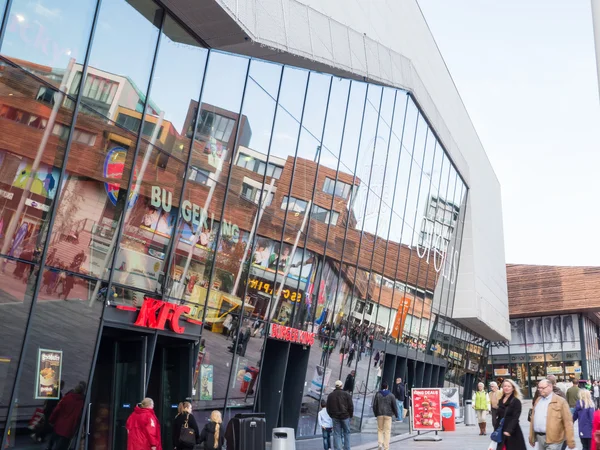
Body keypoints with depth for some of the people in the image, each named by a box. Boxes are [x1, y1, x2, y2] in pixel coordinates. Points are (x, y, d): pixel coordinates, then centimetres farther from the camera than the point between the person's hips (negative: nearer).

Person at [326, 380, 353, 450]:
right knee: (346, 432, 11)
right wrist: (350, 415, 9)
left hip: (335, 418, 2)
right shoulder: (346, 394, -4)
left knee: (336, 434, 4)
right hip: (345, 416, -2)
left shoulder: (330, 395, 6)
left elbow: (328, 408, 10)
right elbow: (351, 406, -4)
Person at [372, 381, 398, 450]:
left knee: (380, 430, 13)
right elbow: (394, 406, -1)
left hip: (379, 414, 1)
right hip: (388, 415, -1)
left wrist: (376, 414, 14)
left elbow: (374, 405, 2)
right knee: (387, 431, 3)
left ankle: (380, 444, -4)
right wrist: (396, 414, 11)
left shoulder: (377, 394, 1)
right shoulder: (391, 395, -2)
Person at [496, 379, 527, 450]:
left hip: (513, 432, -6)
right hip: (501, 432, 6)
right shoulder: (500, 401, 13)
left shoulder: (516, 401, -7)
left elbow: (515, 418, -15)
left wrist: (509, 430, -23)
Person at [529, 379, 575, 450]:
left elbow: (568, 422, -10)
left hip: (553, 439, -7)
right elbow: (533, 419, 16)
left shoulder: (560, 401, -7)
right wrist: (531, 436, 14)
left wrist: (570, 441, -12)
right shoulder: (538, 400, 15)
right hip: (539, 437, 7)